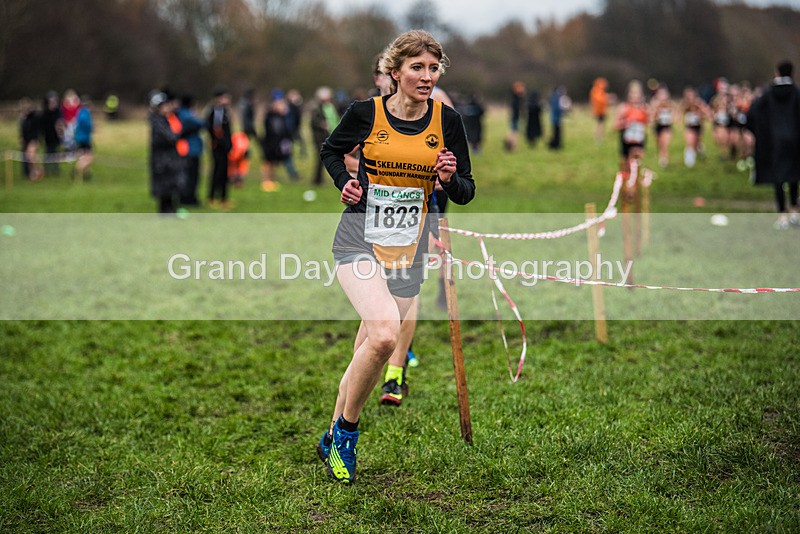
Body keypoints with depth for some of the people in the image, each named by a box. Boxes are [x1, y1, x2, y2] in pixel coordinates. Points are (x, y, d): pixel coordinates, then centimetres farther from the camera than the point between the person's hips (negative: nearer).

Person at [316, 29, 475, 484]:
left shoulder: (447, 121, -1)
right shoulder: (366, 113, -5)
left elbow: (465, 194, 5)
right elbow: (331, 151, 15)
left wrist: (450, 178, -16)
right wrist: (345, 182, -3)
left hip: (408, 252, 3)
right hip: (360, 243, -3)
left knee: (371, 350, 11)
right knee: (384, 331, -27)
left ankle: (336, 440, 32)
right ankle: (346, 430, -5)